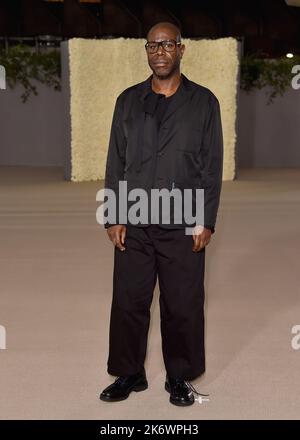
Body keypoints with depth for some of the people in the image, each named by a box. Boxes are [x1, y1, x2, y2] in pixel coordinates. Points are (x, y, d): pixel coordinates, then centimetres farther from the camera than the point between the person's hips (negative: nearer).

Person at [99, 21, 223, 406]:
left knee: (183, 306, 7)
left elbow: (212, 166, 1)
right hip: (134, 225, 2)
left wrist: (206, 222, -5)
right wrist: (114, 217, 0)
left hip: (183, 225, -1)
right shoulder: (128, 100, 9)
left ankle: (180, 377, 25)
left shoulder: (203, 102, 3)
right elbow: (115, 162, 7)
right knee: (128, 302, 7)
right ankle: (129, 374, 25)